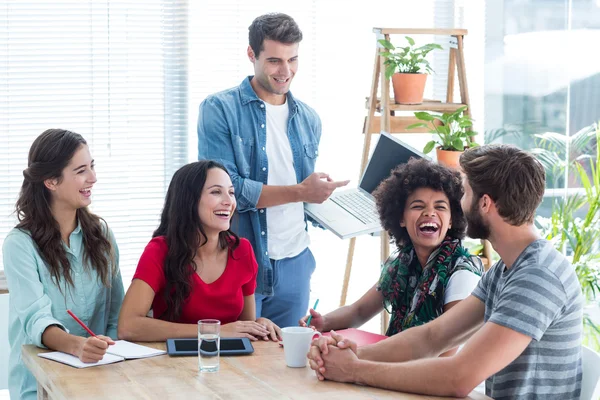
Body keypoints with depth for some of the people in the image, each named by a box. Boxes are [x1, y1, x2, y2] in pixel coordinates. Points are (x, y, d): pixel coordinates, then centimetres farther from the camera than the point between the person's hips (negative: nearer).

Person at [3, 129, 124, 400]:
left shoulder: (101, 234, 9)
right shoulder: (20, 244, -8)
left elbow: (116, 313, 8)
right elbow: (36, 319, -20)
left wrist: (108, 355, -11)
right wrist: (77, 346, -39)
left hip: (98, 376, 4)